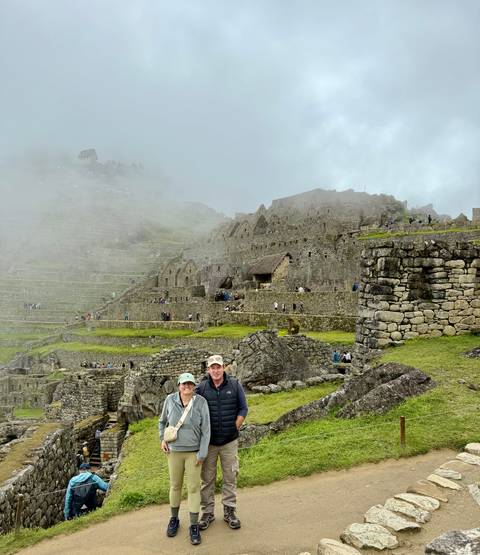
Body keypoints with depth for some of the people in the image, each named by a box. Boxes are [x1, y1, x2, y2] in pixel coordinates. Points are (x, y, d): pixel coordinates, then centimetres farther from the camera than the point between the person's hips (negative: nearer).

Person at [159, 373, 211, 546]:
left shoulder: (201, 402, -17)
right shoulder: (170, 400, -12)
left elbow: (206, 429, -13)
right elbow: (162, 421, 7)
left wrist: (202, 454, -13)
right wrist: (162, 439, -2)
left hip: (194, 452, -1)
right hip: (174, 451, 2)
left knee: (194, 487, 3)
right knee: (175, 485, 15)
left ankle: (194, 526, 16)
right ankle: (174, 519, 36)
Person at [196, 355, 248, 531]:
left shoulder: (235, 385, -5)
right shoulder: (202, 388, -6)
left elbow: (243, 409, 1)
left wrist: (234, 429, -3)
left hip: (229, 441, 0)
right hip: (208, 442, 0)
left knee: (230, 477, 10)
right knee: (207, 478, 10)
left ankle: (229, 511, 25)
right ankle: (207, 512, 25)